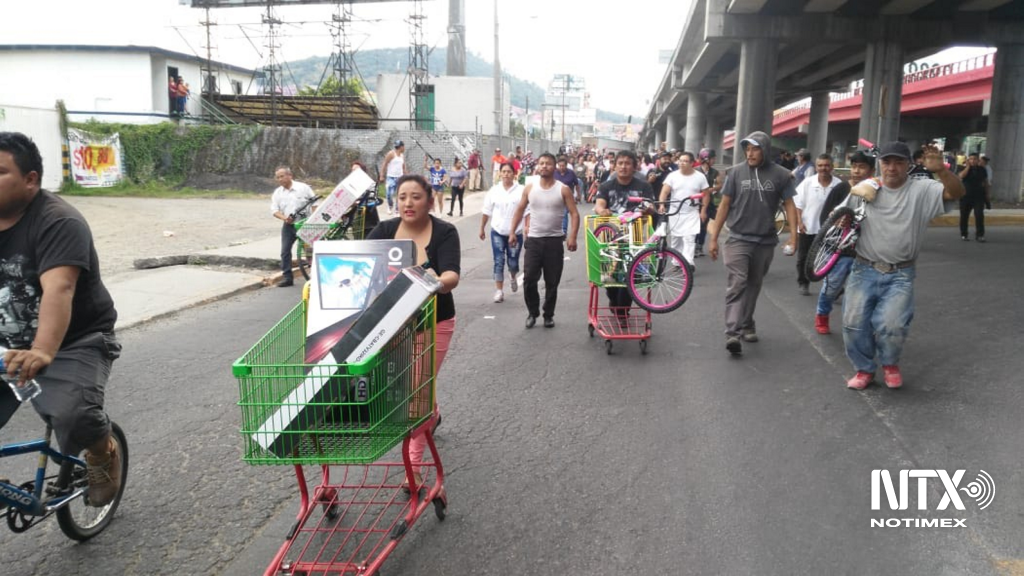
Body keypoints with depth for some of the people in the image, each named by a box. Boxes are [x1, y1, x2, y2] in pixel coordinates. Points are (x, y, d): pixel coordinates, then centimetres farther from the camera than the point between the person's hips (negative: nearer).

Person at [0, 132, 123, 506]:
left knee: (72, 416, -28)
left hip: (74, 344, -6)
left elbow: (58, 289, -34)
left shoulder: (57, 222, -19)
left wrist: (42, 352, -48)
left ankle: (103, 453, 5)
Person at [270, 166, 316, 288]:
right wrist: (284, 218, -17)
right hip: (288, 225, 4)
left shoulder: (303, 187, -5)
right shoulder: (277, 193, 6)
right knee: (285, 251, 0)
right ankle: (287, 277, 6)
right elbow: (274, 210, 3)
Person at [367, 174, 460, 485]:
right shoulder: (385, 230, -8)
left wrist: (440, 282, -54)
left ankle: (414, 464, 13)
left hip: (433, 323, -3)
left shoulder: (444, 232, -17)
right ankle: (432, 414, 53)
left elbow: (452, 276, -31)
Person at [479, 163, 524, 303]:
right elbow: (486, 212, 8)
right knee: (499, 262, -2)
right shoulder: (494, 190, 3)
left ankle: (513, 278, 39)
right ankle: (499, 291, 6)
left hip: (516, 233, -1)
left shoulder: (521, 190, -5)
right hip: (497, 232, 1)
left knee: (513, 262, 5)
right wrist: (481, 229, 10)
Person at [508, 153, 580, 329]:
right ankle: (532, 312, 16)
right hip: (533, 240, 1)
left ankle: (548, 315, 22)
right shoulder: (530, 188, 4)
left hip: (554, 241, -1)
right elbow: (520, 210, 12)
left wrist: (572, 237, -17)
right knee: (529, 279, -4)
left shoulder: (563, 189, -3)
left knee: (552, 282, 6)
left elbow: (574, 214, -4)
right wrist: (512, 232, 4)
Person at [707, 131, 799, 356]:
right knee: (737, 284, -12)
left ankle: (747, 325, 28)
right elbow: (724, 205, 4)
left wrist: (793, 235, -8)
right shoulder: (736, 172, 0)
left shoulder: (780, 175, -1)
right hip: (738, 239, -1)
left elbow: (789, 205, 4)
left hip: (765, 241, 2)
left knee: (754, 285, 13)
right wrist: (713, 237, 2)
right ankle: (732, 333, -19)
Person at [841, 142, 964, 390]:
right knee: (854, 323, -4)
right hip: (864, 270, 2)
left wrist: (940, 170, -32)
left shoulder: (921, 190, -1)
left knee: (891, 325, -16)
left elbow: (956, 192, -15)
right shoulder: (865, 189, 2)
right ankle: (864, 369, 20)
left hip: (900, 275, -2)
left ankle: (890, 363, 16)